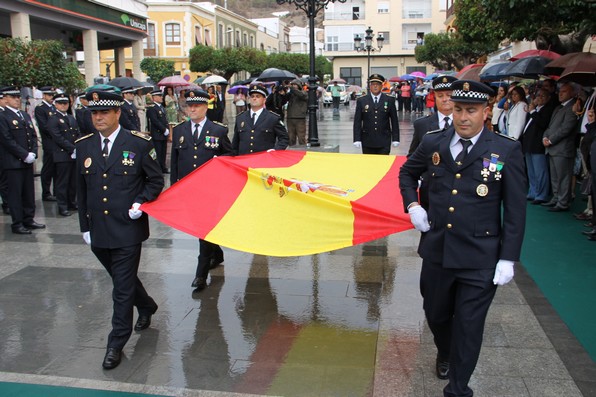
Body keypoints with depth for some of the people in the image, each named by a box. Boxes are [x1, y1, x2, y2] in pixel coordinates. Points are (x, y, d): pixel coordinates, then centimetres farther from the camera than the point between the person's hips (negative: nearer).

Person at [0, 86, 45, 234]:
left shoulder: (26, 115, 16)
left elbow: (33, 136, 15)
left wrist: (33, 153, -1)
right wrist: (25, 155, -15)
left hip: (27, 161, 7)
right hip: (13, 162, -7)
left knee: (29, 192, 11)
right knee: (15, 193, 0)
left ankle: (28, 220, 21)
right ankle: (17, 224, 7)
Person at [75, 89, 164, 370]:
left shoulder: (139, 143, -6)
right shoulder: (83, 146, 6)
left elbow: (156, 180, 2)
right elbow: (81, 191, 12)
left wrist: (141, 202, -15)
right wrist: (85, 226, 11)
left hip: (127, 230, -5)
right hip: (98, 232, 5)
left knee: (123, 288, 0)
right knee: (122, 280, 20)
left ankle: (116, 344, 14)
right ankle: (147, 307, 47)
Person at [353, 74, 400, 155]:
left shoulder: (390, 100, 5)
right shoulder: (361, 101, 4)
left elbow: (394, 120, 6)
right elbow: (357, 122, 3)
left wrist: (395, 139, 2)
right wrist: (357, 139, -5)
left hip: (384, 142, 0)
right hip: (367, 142, 1)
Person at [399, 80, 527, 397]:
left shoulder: (506, 151, -7)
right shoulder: (433, 143, 1)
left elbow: (515, 211, -5)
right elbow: (407, 172, 21)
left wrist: (508, 259, -9)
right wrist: (412, 205, 5)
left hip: (480, 259, -3)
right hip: (437, 251, 4)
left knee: (468, 327, 4)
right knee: (436, 314, 22)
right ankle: (444, 354, 54)